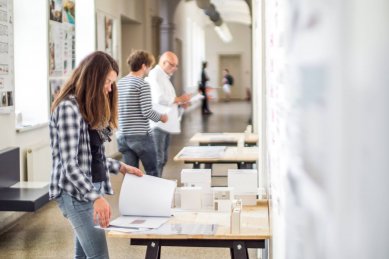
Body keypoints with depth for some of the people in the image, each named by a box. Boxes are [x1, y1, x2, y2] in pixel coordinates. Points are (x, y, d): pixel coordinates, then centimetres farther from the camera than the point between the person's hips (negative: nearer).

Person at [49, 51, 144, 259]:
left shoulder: (89, 107, 14)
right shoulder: (68, 108, -16)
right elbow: (69, 164, -23)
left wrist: (121, 167, 13)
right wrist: (96, 198, -31)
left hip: (92, 187, 9)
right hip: (76, 193, -9)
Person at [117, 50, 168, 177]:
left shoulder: (119, 83, 9)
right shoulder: (143, 84, -11)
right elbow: (147, 112, -16)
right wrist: (161, 117, 1)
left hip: (122, 136, 7)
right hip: (141, 135, -6)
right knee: (152, 173, 7)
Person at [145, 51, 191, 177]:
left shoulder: (164, 77, 21)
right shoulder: (155, 75, -11)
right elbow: (159, 98, -24)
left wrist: (179, 102, 10)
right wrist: (180, 99, -13)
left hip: (165, 124, 11)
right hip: (158, 125, -11)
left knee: (163, 159, 15)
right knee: (158, 160, -10)